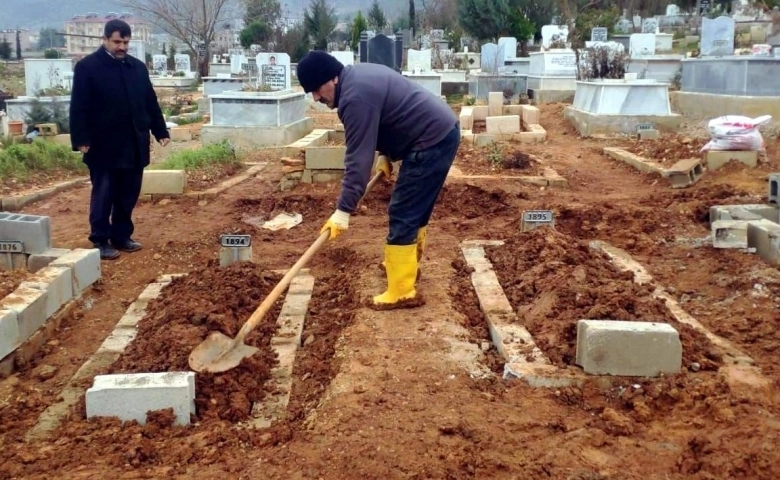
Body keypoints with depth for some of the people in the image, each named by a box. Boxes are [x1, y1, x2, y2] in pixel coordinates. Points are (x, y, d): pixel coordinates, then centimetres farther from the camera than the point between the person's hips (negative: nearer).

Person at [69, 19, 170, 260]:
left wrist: (161, 131, 10)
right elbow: (79, 107, -8)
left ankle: (121, 236, 22)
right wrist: (80, 139, -13)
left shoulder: (138, 67, 11)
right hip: (103, 145, -5)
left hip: (134, 145, 5)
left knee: (128, 195, 11)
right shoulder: (87, 66, -5)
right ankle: (101, 241, 11)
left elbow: (151, 102, 15)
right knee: (103, 196, 2)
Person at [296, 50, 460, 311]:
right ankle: (407, 264, 37)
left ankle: (402, 293, -4)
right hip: (442, 130, 11)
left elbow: (358, 158, -23)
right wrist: (385, 154, 25)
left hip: (433, 141, -11)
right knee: (415, 209, 22)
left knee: (402, 215, -8)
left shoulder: (355, 97, -20)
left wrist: (343, 211, -22)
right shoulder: (357, 75, 12)